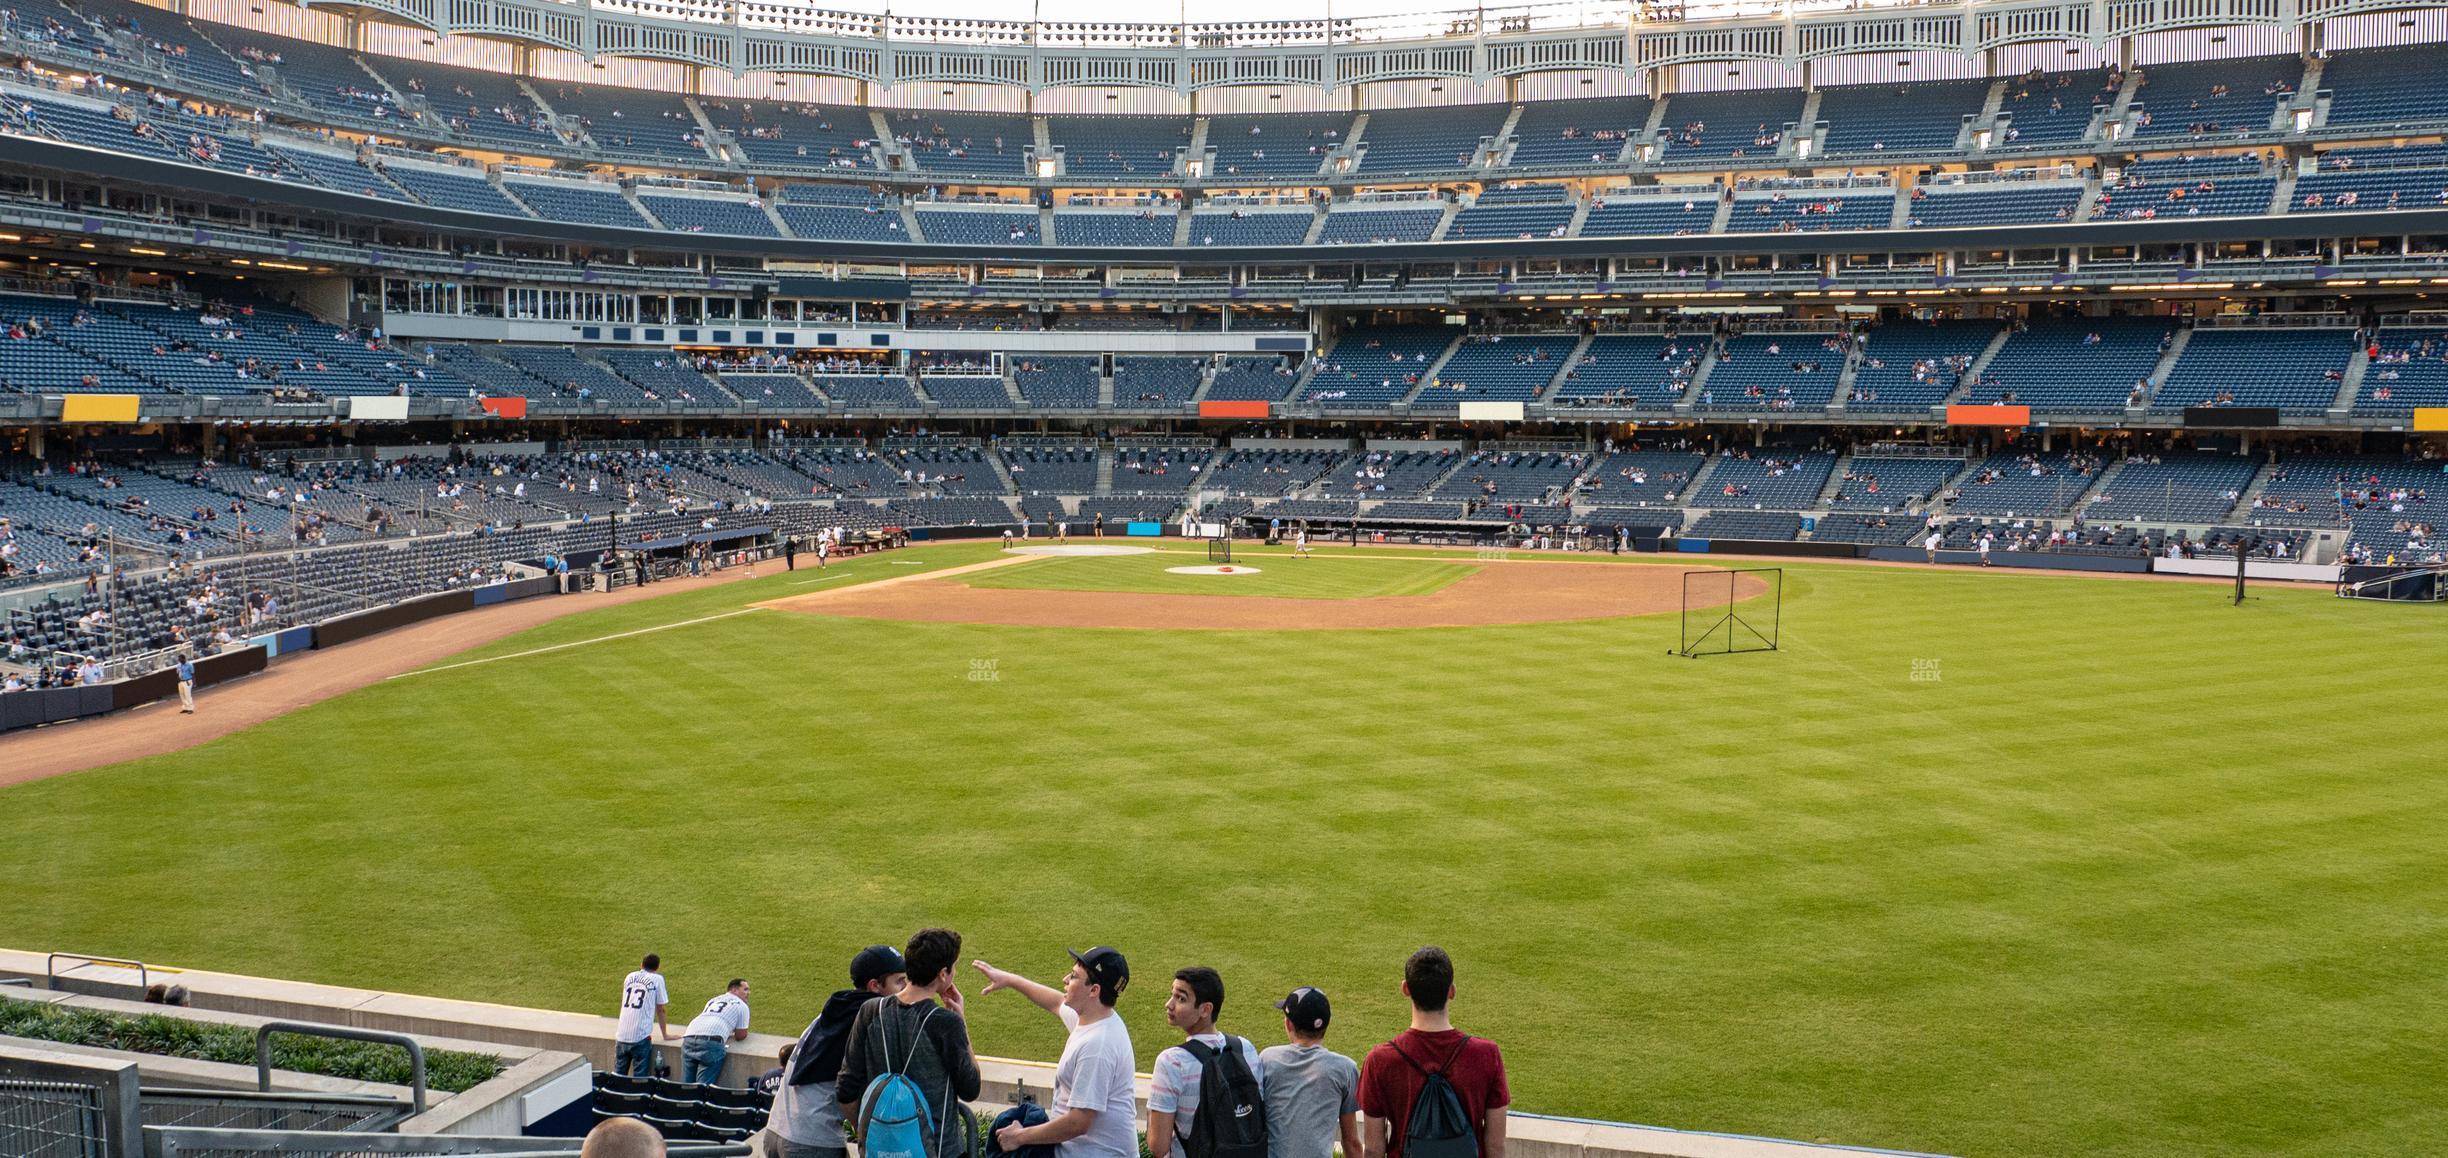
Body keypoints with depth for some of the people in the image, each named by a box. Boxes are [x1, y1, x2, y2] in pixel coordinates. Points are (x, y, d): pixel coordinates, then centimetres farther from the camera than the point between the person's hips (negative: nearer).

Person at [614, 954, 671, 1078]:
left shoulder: (630, 977, 16)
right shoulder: (657, 979, 3)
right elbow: (660, 1010, 6)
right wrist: (665, 1035, 16)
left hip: (622, 1035, 4)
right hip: (641, 1037, -4)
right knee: (640, 1079, 2)